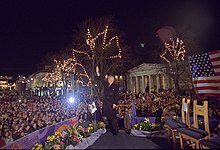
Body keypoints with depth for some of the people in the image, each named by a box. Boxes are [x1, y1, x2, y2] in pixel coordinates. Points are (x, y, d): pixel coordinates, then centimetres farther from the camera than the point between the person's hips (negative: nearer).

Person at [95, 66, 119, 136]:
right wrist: (97, 72, 6)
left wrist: (115, 103, -14)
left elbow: (117, 96, -6)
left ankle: (116, 131, 7)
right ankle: (111, 131, 22)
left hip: (111, 105, -6)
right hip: (105, 104, 6)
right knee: (108, 118, 10)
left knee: (113, 118, -5)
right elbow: (101, 80, 14)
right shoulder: (106, 85, 14)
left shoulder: (115, 86, -1)